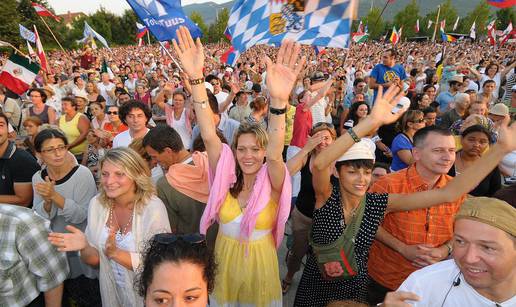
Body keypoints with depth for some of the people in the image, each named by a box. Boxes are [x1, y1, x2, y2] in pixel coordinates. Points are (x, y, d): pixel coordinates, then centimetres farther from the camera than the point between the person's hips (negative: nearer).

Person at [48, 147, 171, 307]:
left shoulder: (153, 208, -23)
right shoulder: (97, 203, -10)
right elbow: (95, 260, -3)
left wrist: (115, 253, -30)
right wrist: (85, 248, -23)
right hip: (111, 292, 4)